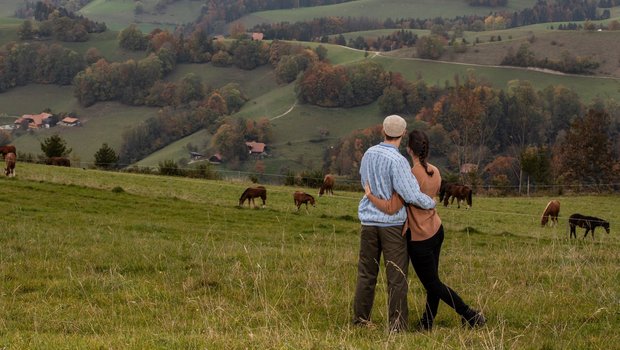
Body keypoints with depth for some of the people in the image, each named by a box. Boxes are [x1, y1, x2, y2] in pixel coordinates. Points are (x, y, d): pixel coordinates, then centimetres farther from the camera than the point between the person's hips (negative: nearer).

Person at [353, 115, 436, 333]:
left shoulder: (369, 154, 3)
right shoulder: (397, 161, -17)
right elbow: (411, 195, -21)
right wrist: (431, 203, -3)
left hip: (369, 221, 6)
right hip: (392, 223, -6)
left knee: (366, 274, 13)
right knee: (397, 277, 0)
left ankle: (360, 319, 16)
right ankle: (397, 325, 0)